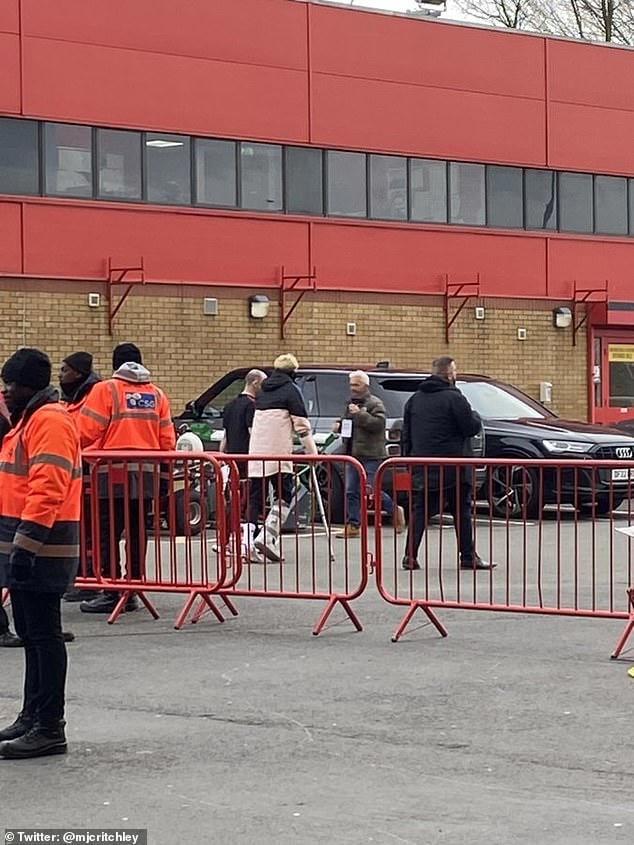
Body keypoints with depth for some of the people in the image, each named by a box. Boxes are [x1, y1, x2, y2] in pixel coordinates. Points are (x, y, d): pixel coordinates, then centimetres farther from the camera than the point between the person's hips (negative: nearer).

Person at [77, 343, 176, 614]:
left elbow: (86, 432, -7)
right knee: (137, 531, 10)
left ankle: (112, 592, -3)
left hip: (113, 472, -5)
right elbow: (168, 439, 10)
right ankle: (133, 590, 12)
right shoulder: (157, 394, 11)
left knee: (108, 533, -1)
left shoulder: (105, 390, -3)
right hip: (146, 474, 5)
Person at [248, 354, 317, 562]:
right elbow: (301, 424, -6)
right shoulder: (290, 390, -2)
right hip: (278, 454, -6)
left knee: (256, 499, 6)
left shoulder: (263, 391, 19)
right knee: (285, 496, 0)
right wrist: (312, 452, -1)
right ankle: (267, 538, -15)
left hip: (256, 454, 6)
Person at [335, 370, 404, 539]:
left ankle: (395, 511, 16)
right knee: (351, 492, 3)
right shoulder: (351, 403, 18)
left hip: (371, 456, -8)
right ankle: (353, 525, 6)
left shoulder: (375, 404, -7)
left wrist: (360, 414, -25)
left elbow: (379, 423, -21)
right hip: (353, 455, 8)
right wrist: (339, 425, 12)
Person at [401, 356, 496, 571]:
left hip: (423, 470, 5)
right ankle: (468, 557, 4)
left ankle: (410, 556, -1)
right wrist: (475, 416, 10)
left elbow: (406, 435, 15)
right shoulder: (453, 398, -10)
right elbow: (472, 427, -11)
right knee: (462, 512, 3)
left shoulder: (415, 400, 11)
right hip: (453, 470, -5)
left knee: (420, 511, 7)